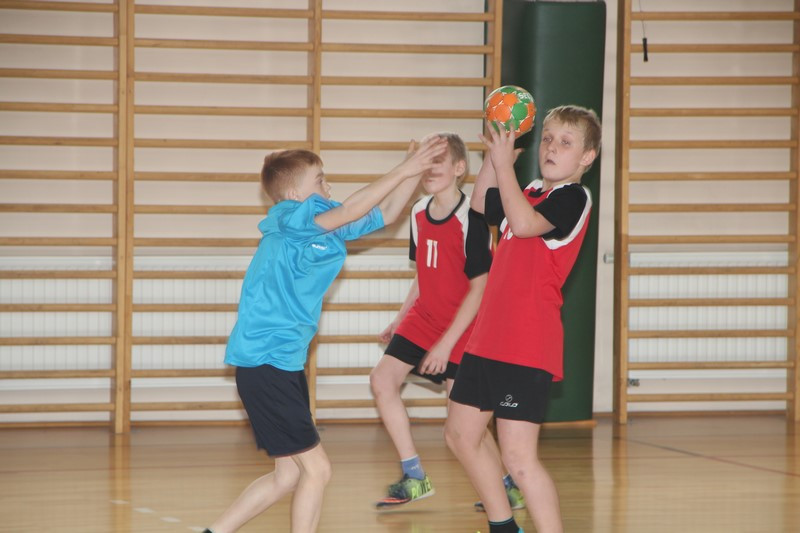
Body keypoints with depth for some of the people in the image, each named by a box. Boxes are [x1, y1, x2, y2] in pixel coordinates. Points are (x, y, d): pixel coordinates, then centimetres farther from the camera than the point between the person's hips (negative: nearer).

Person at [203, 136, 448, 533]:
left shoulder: (323, 227, 12)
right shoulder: (288, 217, -12)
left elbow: (384, 213, 14)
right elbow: (349, 210, -28)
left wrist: (415, 172, 0)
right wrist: (402, 170, -26)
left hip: (285, 362, 10)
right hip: (265, 362, -10)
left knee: (289, 474, 15)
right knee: (316, 469, -8)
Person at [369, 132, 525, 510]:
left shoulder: (470, 218, -18)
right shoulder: (419, 213, 5)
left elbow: (479, 287, -18)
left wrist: (447, 343, -20)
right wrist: (398, 322, 13)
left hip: (460, 327, -7)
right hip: (423, 318, 8)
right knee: (382, 380, -4)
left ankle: (511, 486, 14)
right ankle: (414, 479, 5)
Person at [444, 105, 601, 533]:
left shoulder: (573, 197, -10)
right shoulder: (530, 192, 16)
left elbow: (524, 223, -28)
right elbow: (481, 203, 33)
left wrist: (504, 164, -21)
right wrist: (494, 155, 19)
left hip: (527, 346, -10)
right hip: (489, 337, 10)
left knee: (517, 457, -16)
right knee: (461, 434, 19)